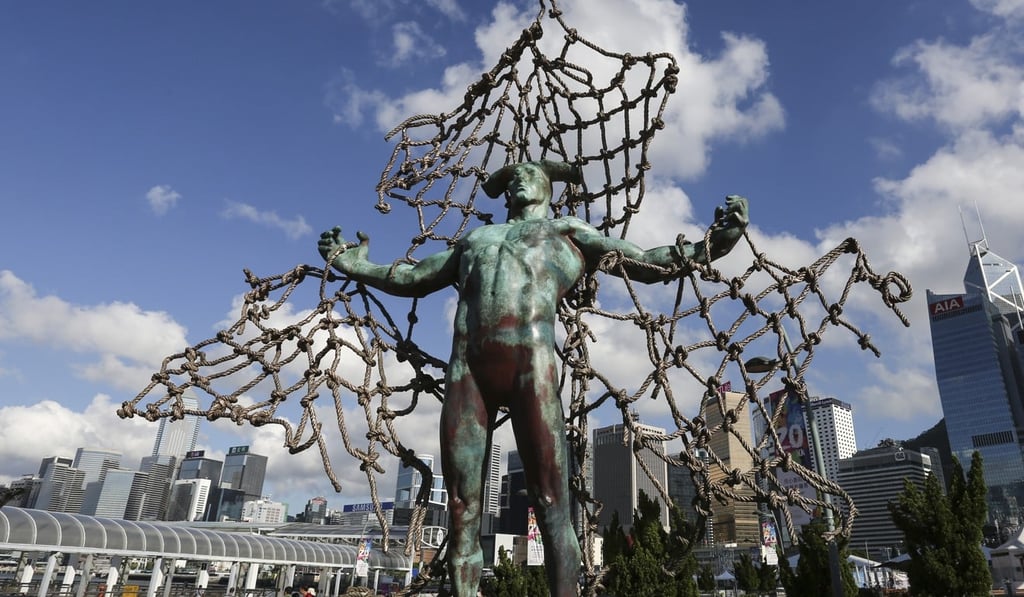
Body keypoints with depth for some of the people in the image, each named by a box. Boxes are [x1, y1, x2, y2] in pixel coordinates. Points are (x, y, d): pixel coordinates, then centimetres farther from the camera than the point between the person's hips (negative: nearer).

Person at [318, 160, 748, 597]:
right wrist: (356, 266, 37)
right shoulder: (475, 237, 35)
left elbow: (646, 264, 14)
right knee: (462, 510, -1)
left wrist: (708, 247, 0)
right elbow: (412, 279, 40)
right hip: (467, 363, 4)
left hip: (531, 356, -3)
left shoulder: (568, 231, 24)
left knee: (551, 504, -8)